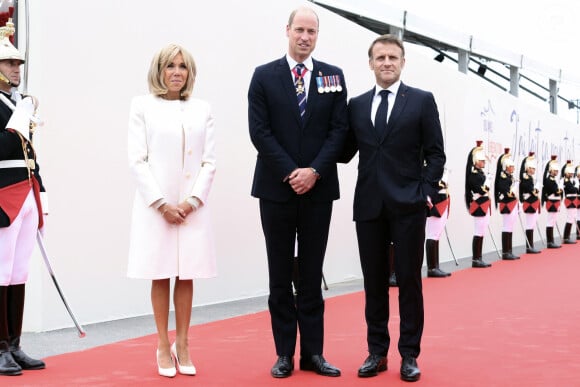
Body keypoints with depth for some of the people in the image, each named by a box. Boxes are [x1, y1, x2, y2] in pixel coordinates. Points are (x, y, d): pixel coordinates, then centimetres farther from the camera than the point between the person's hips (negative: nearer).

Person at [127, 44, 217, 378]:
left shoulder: (202, 109, 9)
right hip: (156, 205, -2)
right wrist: (162, 203, -10)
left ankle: (182, 345, 15)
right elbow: (137, 160, -3)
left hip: (193, 206, 2)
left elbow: (210, 162, 5)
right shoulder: (143, 106, 3)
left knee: (187, 276, 5)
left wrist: (192, 201, -8)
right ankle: (164, 347, 13)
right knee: (161, 276, 4)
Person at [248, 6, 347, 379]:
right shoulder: (264, 76, 2)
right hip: (277, 187, -1)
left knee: (312, 275, 7)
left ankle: (313, 352, 14)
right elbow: (260, 131, -5)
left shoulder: (333, 76, 6)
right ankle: (285, 354, 13)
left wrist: (314, 171, -11)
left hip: (319, 188, 1)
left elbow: (339, 130, 0)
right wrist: (290, 173, -13)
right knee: (280, 276, 6)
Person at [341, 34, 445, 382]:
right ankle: (377, 352, 17)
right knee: (374, 282, 7)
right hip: (369, 205, 3)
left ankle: (410, 354, 12)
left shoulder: (422, 101, 3)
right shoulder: (356, 105, 11)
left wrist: (427, 192, -8)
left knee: (409, 280, 3)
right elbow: (346, 153, 11)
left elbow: (436, 154, 1)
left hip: (408, 205, -3)